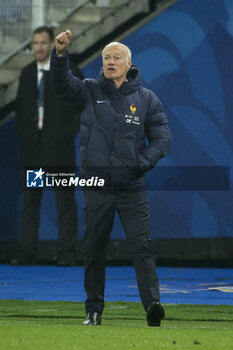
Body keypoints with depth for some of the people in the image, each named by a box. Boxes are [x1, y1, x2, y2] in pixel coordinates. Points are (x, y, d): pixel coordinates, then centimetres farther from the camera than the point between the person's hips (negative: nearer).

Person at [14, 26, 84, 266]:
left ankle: (66, 253, 2)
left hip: (59, 147, -4)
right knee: (29, 201, 5)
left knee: (64, 201, -2)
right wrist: (22, 133, 4)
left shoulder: (70, 73, -2)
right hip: (31, 147, 4)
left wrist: (68, 134, -10)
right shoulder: (27, 73, 12)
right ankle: (27, 253, 9)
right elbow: (20, 107, 17)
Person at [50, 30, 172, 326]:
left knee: (141, 246, -11)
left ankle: (152, 303, -19)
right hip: (97, 187, 1)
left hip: (132, 188, -1)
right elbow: (62, 81, -10)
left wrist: (141, 163, -13)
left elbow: (162, 139, 3)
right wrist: (60, 53, -29)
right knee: (94, 249, 7)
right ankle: (93, 309, 17)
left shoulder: (146, 99, 4)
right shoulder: (90, 91, 5)